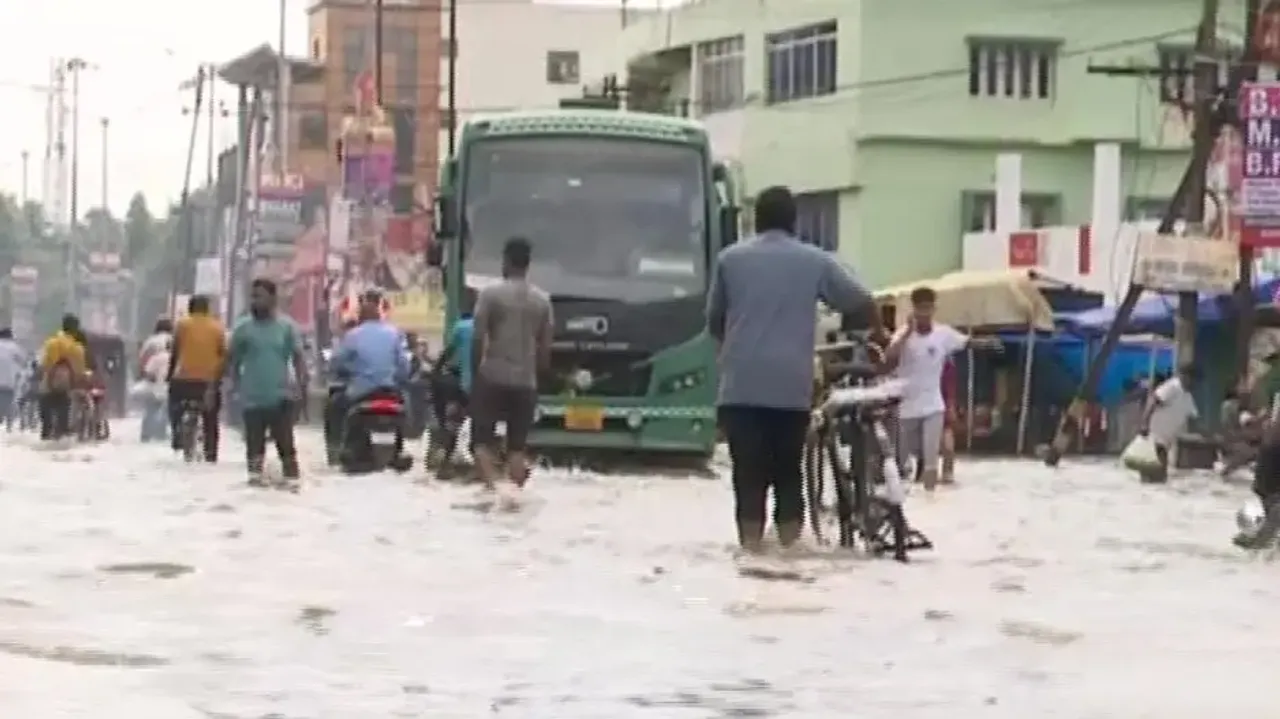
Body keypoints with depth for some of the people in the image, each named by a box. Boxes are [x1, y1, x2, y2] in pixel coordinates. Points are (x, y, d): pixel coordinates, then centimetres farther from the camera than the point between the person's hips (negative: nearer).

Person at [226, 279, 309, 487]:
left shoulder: (286, 327, 2)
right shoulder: (243, 327, 2)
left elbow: (298, 357, 4)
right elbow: (232, 360, 7)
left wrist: (301, 382, -9)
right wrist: (237, 384, -4)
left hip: (281, 397, -1)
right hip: (252, 398, 1)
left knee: (286, 442, -1)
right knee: (254, 442, 6)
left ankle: (292, 476, 2)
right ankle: (255, 474, 15)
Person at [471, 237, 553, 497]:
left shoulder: (490, 294, -6)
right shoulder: (542, 300, 5)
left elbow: (478, 340, -9)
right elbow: (545, 347, 6)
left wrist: (474, 374, 1)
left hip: (492, 378, -3)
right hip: (525, 381, 3)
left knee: (483, 439, 3)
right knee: (517, 445, 9)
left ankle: (491, 488, -16)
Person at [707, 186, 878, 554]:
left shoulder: (730, 258, 9)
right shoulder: (815, 261, 8)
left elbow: (713, 320, 17)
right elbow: (863, 302, 15)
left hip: (741, 384, 0)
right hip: (792, 386, 1)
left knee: (749, 474, -2)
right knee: (789, 472, 11)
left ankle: (751, 550, -9)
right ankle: (790, 550, 8)